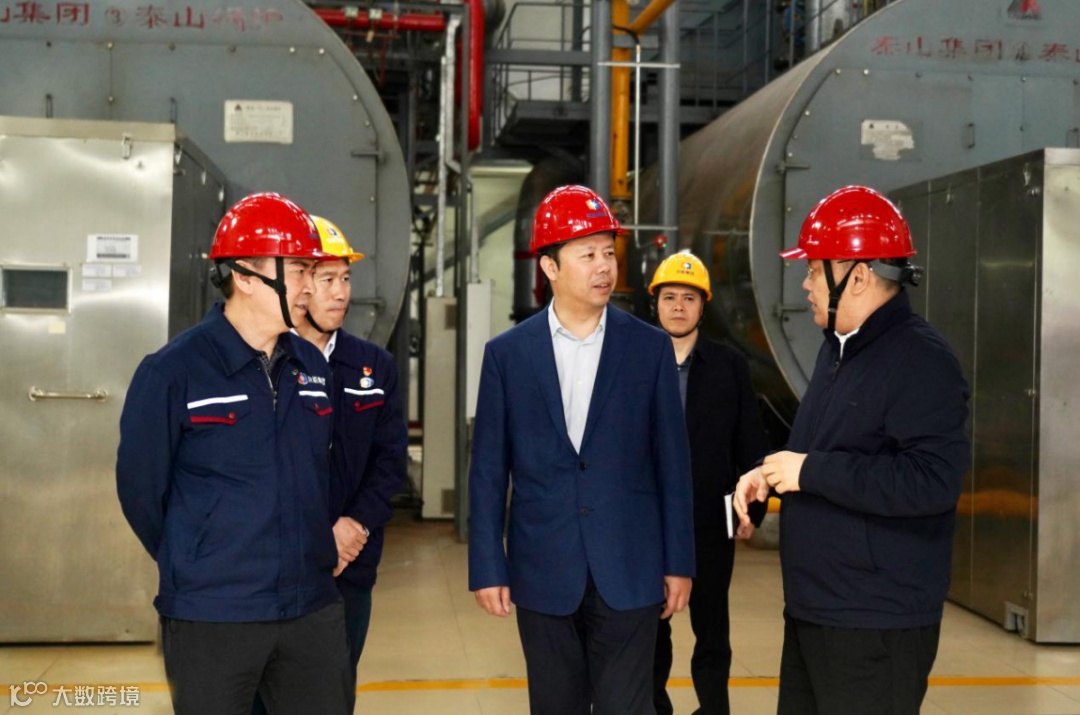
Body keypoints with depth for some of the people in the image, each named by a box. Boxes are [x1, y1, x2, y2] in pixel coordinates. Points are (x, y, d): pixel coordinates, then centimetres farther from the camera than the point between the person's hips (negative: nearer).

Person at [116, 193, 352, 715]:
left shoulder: (313, 368, 6)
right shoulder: (172, 371, -10)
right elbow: (140, 489, -4)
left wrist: (305, 560, 13)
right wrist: (194, 569, 7)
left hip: (314, 610, 5)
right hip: (210, 618, -5)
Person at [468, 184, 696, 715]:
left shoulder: (650, 348, 1)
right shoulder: (506, 353, 1)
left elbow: (672, 464, 2)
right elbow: (488, 471, 3)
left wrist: (679, 562, 1)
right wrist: (487, 568, 0)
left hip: (629, 574, -1)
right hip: (543, 574, 1)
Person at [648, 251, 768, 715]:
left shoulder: (731, 365, 1)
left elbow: (750, 445, 3)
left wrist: (753, 508, -1)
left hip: (711, 522, 0)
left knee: (712, 627, 10)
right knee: (652, 625, 13)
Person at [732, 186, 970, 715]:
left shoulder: (920, 360, -17)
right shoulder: (839, 349, 13)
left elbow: (933, 481, -28)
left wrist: (810, 472, -22)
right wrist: (772, 473, 4)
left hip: (876, 624, -9)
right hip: (812, 609, 9)